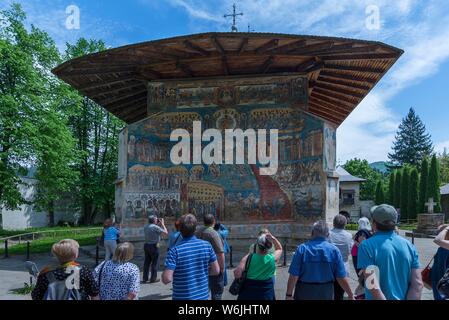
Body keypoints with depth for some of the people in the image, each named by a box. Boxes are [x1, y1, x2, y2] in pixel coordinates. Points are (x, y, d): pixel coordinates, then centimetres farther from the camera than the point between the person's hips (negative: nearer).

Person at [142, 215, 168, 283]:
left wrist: (158, 224, 16)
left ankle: (145, 278, 19)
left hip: (146, 245, 7)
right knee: (154, 262, 3)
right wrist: (162, 224, -4)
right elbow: (166, 233, -13)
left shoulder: (145, 226, 6)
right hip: (154, 246, -7)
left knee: (147, 262, 13)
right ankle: (153, 279, 8)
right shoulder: (155, 227, -17)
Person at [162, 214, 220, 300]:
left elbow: (167, 279, -21)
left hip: (182, 297, -3)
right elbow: (216, 270, -1)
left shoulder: (175, 251, -18)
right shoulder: (207, 245, -7)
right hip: (203, 296, 3)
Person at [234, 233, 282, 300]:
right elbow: (279, 248, 11)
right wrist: (273, 238, -3)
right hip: (266, 295, 0)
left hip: (247, 295, 0)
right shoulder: (272, 258, -11)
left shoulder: (249, 257, -15)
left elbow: (237, 274, -24)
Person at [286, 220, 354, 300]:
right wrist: (351, 295, 5)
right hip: (326, 294, 1)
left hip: (304, 294, -1)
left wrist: (289, 294, -4)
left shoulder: (302, 249, -11)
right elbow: (342, 278, -8)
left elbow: (294, 276, -13)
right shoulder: (334, 250, -8)